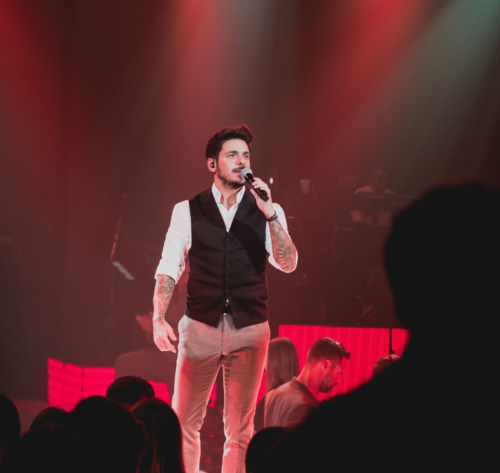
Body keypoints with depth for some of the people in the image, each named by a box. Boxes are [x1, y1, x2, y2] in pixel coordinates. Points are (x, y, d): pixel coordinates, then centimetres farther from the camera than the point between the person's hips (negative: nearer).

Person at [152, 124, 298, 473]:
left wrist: (269, 214, -18)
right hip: (200, 326, 0)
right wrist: (159, 318, -10)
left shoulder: (268, 211, 5)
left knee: (240, 429, 5)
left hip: (250, 329, 0)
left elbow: (288, 264, -8)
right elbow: (168, 269, 3)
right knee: (184, 421, 2)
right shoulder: (187, 211, 4)